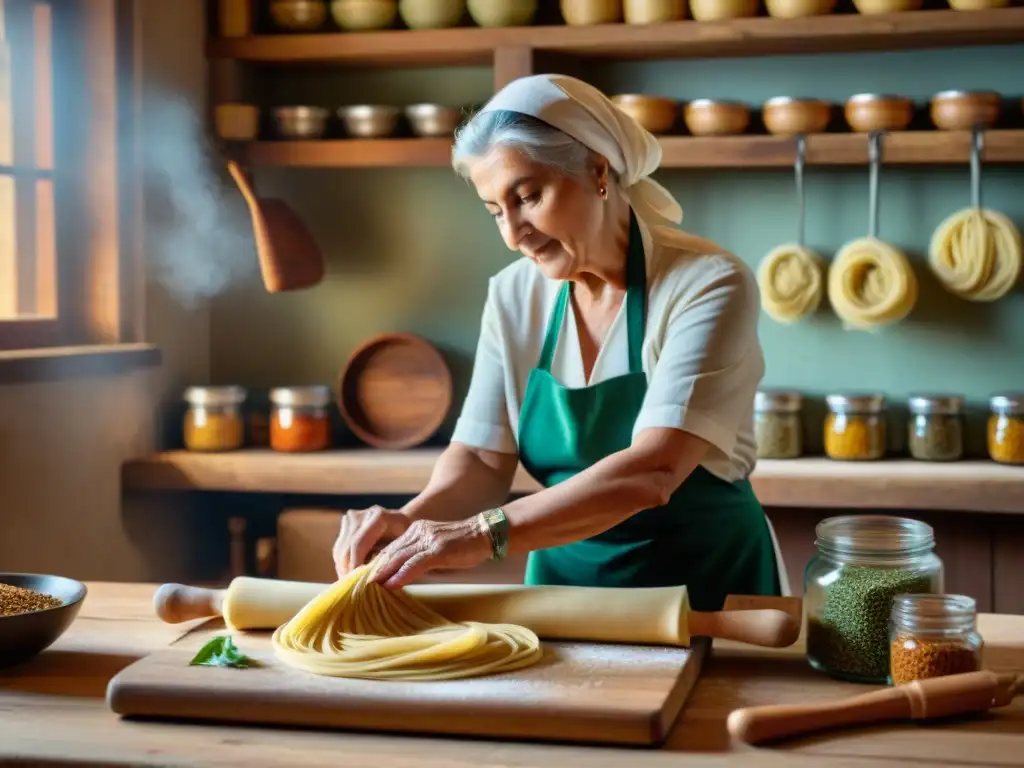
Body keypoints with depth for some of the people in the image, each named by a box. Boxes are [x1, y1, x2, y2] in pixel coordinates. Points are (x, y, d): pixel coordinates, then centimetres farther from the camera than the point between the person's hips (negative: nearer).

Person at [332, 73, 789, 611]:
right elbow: (481, 458, 0)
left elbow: (652, 471, -26)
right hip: (564, 582, 4)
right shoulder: (514, 297, 1)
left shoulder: (708, 286, -15)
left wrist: (486, 534, -34)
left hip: (708, 586, -4)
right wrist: (414, 520, -21)